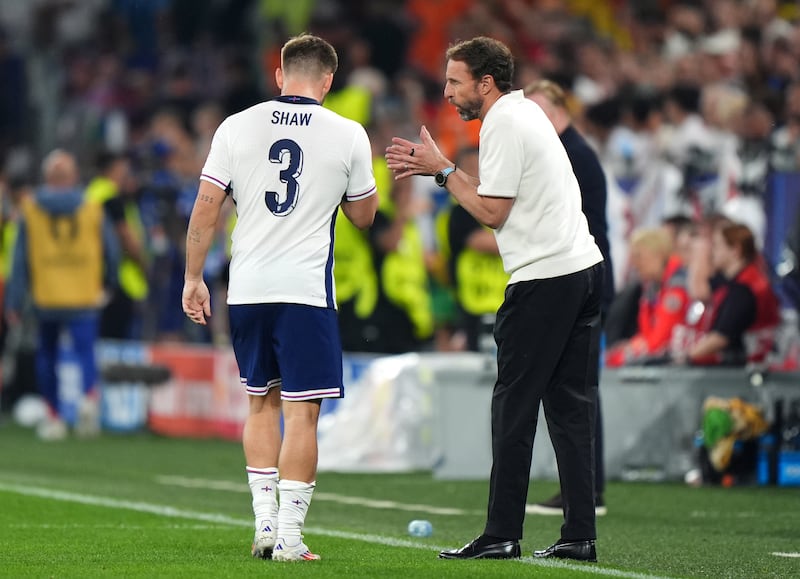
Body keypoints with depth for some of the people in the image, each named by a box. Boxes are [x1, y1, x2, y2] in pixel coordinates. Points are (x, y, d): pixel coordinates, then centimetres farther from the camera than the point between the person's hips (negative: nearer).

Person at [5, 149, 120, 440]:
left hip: (46, 298, 1)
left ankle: (54, 417, 19)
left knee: (47, 355, 15)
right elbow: (112, 252, 5)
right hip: (85, 298, -1)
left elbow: (20, 260, 1)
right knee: (85, 350, -4)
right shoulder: (93, 210, 2)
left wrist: (14, 302, 4)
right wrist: (107, 282, 24)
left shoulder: (30, 210, 1)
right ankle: (89, 395, -33)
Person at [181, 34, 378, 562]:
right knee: (301, 412, -1)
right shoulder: (348, 135, -1)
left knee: (262, 403, 18)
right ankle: (288, 537, -4)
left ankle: (264, 522, 17)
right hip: (307, 291, -3)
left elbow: (206, 208, 1)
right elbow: (364, 216, 11)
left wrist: (194, 278, 8)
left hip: (246, 290, 3)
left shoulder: (237, 127, 2)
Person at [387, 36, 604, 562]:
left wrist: (444, 170, -3)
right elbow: (496, 192, 20)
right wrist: (435, 168, 17)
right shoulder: (527, 113, 18)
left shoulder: (503, 125, -11)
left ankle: (502, 535, -3)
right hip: (584, 268, 9)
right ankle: (580, 535, 5)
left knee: (514, 407, -4)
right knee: (571, 406, 7)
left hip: (543, 279, -9)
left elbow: (491, 211, -13)